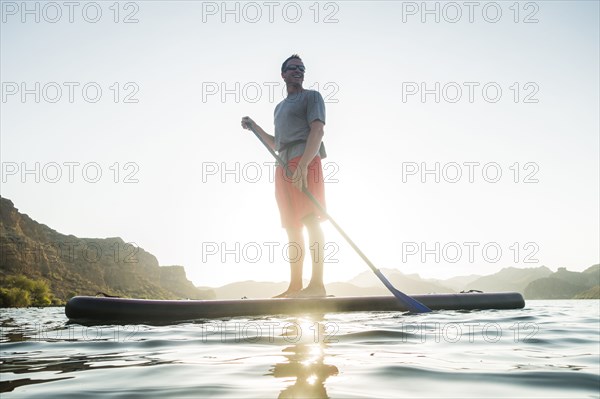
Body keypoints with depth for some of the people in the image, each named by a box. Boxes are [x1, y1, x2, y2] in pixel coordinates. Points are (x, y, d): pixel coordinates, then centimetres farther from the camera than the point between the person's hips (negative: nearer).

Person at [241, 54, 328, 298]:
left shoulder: (311, 97, 7)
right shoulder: (279, 107, 30)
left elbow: (317, 131, -9)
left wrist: (303, 164, -23)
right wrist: (254, 127, 24)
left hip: (305, 161, -7)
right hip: (283, 166, 7)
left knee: (310, 220, -15)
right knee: (292, 227, 4)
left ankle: (317, 284, -17)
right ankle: (295, 287, 7)